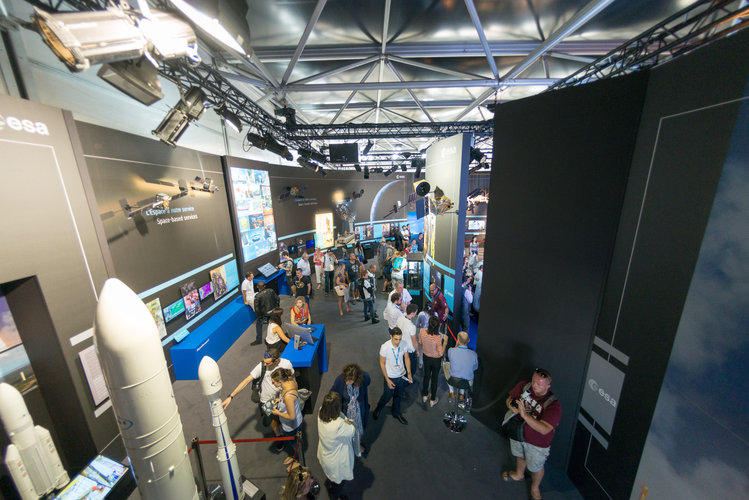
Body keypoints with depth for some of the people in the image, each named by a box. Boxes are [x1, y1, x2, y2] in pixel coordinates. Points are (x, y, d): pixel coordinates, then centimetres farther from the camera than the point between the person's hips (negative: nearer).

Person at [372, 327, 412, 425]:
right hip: (390, 377, -3)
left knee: (398, 396, 24)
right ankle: (378, 409, 49)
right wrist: (387, 380, -15)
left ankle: (396, 413, 51)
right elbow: (382, 364, -17)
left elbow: (406, 358, -2)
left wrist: (409, 373, -6)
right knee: (387, 396, 17)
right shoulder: (385, 347, -29)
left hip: (402, 376, 3)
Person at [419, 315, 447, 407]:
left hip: (426, 357, 3)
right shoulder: (438, 337, -35)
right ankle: (432, 400, 42)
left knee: (426, 376, 27)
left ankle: (425, 395, 49)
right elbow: (441, 353, -22)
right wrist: (445, 341, -17)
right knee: (434, 378, 21)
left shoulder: (422, 331, -25)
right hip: (436, 360, -3)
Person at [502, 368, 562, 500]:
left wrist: (524, 414, -45)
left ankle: (535, 487, 55)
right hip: (518, 431, 4)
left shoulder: (553, 405, -33)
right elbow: (509, 399, -8)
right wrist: (511, 406, -30)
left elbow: (544, 430, -36)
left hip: (537, 442, -3)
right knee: (520, 455, 31)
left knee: (536, 467, 24)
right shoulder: (524, 386, -22)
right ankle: (519, 474, 61)